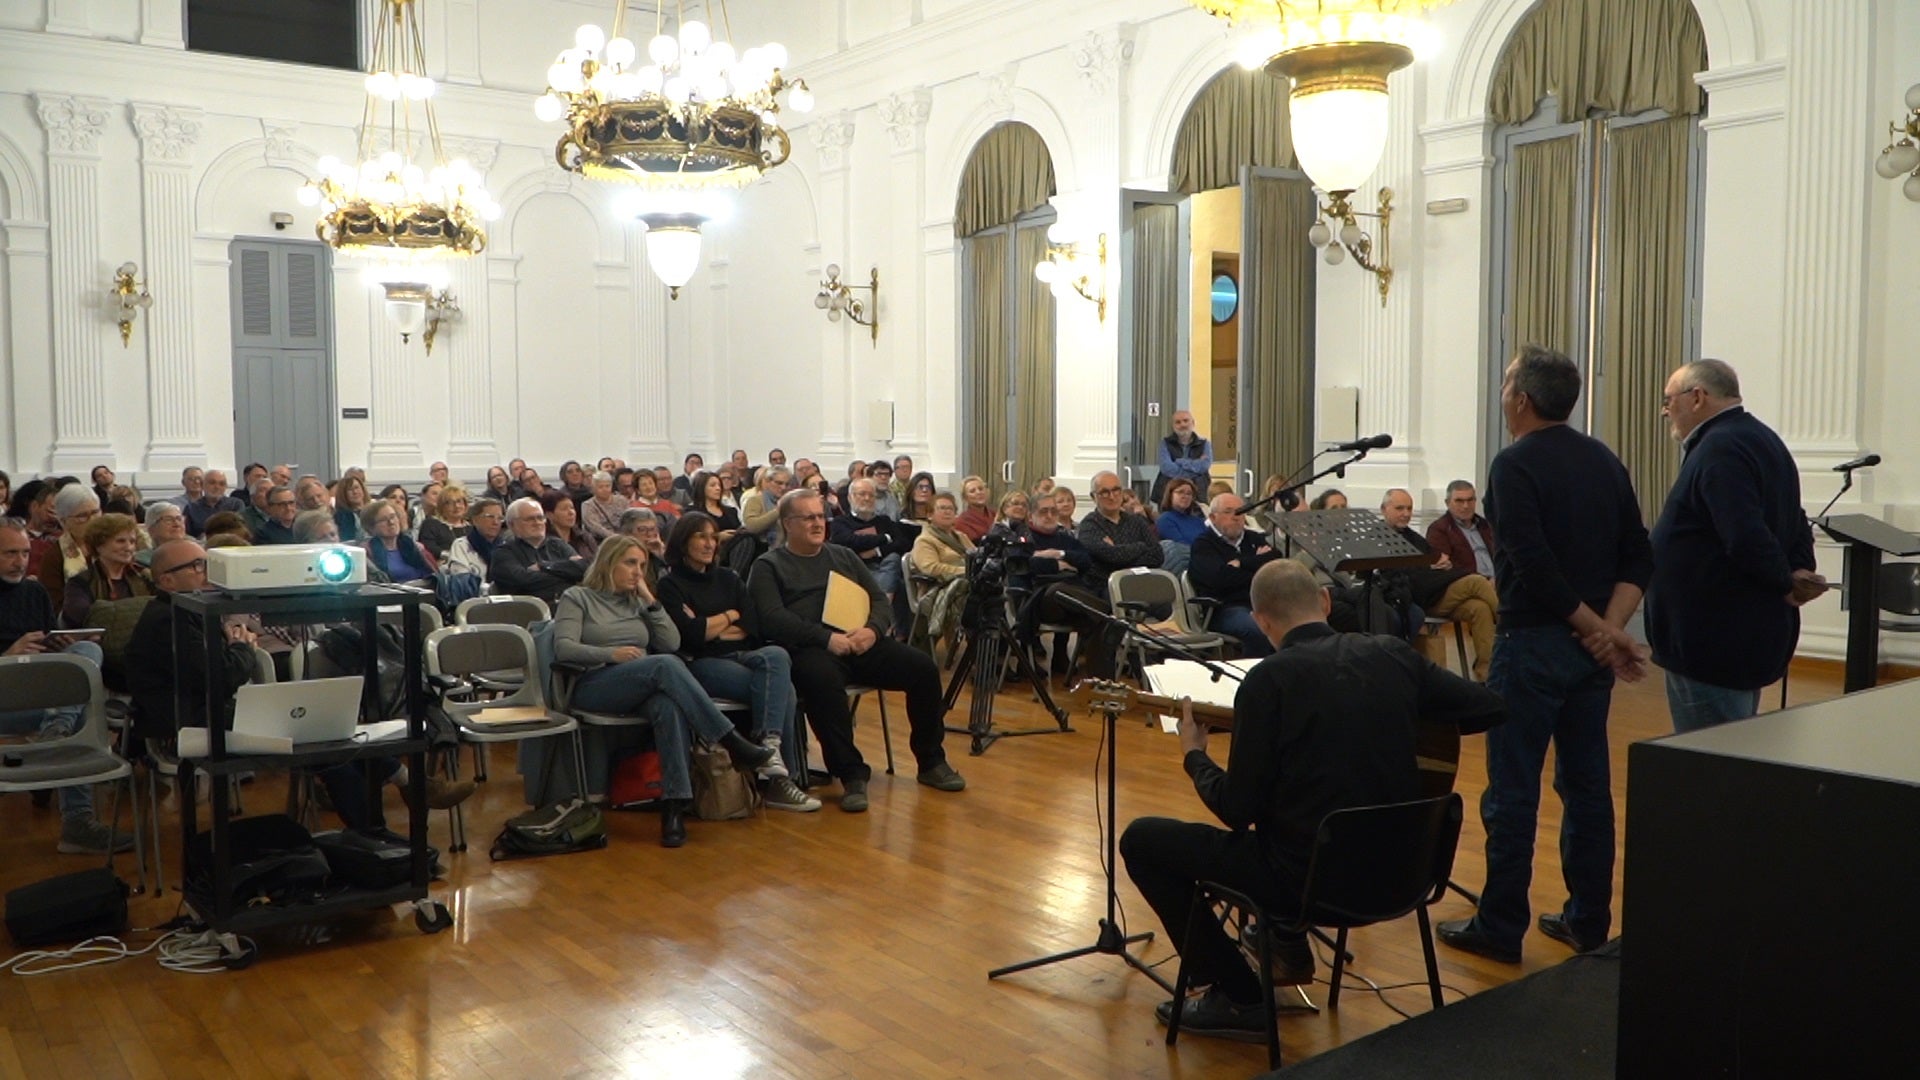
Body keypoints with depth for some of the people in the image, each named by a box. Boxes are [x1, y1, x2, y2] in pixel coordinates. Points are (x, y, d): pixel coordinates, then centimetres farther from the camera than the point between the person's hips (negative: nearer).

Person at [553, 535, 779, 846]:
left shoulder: (636, 602, 25)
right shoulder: (577, 597, 10)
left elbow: (671, 643, 14)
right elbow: (563, 648, -5)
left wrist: (650, 600, 8)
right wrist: (611, 653, -18)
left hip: (641, 688, 4)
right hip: (593, 688, -4)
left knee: (670, 704, -36)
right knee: (665, 666, -34)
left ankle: (675, 804, -43)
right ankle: (732, 742, -35)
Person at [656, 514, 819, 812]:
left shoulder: (728, 579, 22)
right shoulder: (670, 585, 5)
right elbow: (689, 635, -10)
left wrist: (709, 627, -1)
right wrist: (729, 617, 5)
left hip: (741, 656, 5)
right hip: (700, 664, -5)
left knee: (776, 655, -32)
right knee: (780, 688, -29)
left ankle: (769, 750, -36)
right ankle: (778, 774, -29)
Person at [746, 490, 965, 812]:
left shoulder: (844, 557, 25)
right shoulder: (768, 566, 8)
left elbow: (879, 599, 18)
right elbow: (772, 618, -8)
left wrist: (873, 629, -6)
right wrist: (826, 638, -19)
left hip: (860, 644, 5)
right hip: (810, 649, -5)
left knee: (924, 668, -13)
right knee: (823, 680, -39)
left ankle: (931, 762, 4)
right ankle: (851, 775, -27)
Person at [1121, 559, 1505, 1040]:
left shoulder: (1270, 678, -15)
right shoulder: (1395, 655, 0)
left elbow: (1237, 810, -13)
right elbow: (1490, 708, 7)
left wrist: (1195, 756, 7)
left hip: (1308, 878, -7)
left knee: (1141, 839, 8)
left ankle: (1239, 999, 10)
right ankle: (1289, 948, 34)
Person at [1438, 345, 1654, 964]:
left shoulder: (1516, 464, -12)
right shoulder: (1604, 461, 10)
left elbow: (1534, 563, -22)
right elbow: (1638, 557, 5)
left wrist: (1595, 630, -12)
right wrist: (1609, 626, -6)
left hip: (1533, 644, -7)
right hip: (1590, 651, 7)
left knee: (1512, 792, 0)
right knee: (1587, 786, 14)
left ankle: (1500, 929, 6)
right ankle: (1588, 920, 22)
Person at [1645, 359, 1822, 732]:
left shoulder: (1720, 449, -19)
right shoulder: (1760, 439, 15)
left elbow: (1746, 540, -29)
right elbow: (1795, 526, 18)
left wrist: (1785, 584, -12)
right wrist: (1799, 572, 0)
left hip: (1712, 642, -10)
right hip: (1746, 638, 10)